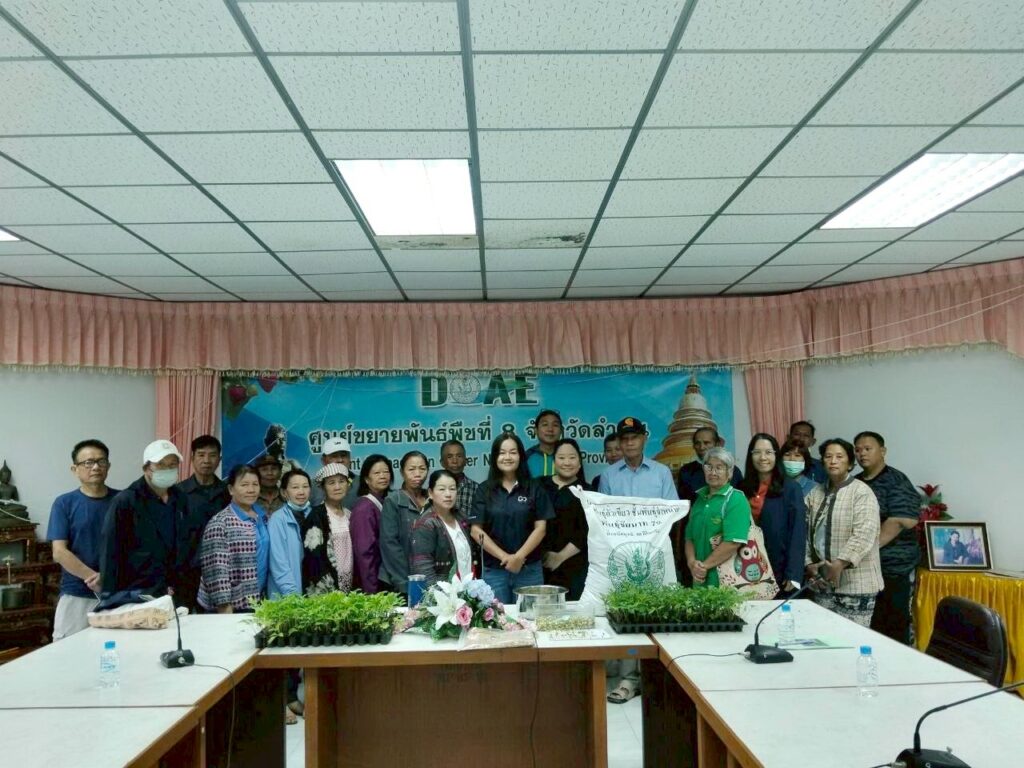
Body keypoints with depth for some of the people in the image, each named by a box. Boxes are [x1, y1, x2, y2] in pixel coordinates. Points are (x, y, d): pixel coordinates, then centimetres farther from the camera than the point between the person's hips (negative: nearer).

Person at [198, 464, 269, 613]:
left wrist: (266, 596, 11)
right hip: (233, 606, -6)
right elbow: (217, 569, -17)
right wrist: (225, 608, -19)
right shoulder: (219, 523, -13)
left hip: (259, 602, 6)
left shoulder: (262, 516, 8)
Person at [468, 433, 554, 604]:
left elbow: (540, 527, 0)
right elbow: (476, 530, -2)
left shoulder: (533, 488, 4)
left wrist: (519, 556, -12)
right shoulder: (484, 490, 3)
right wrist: (504, 557, -11)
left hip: (529, 569, 0)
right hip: (494, 570, 0)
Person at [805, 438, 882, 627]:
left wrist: (840, 563, -24)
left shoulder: (861, 492, -7)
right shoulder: (814, 494, 11)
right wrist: (809, 563, -1)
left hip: (855, 584, -5)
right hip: (822, 583, 6)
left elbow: (864, 534, -18)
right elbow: (805, 532, 10)